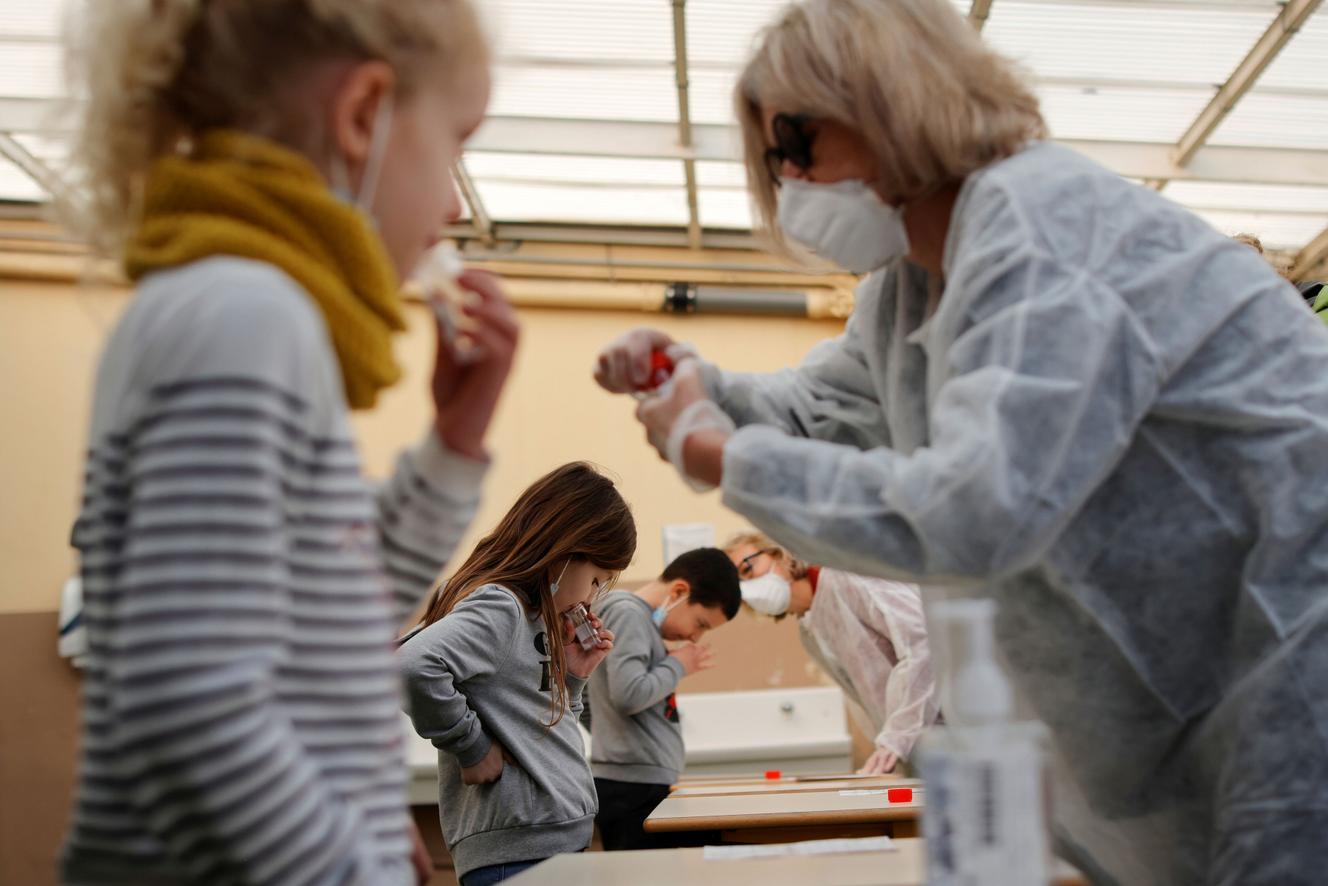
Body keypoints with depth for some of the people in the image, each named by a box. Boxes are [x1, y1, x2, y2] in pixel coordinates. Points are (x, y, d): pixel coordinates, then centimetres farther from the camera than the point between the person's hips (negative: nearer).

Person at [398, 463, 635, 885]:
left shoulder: (529, 611, 15)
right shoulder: (497, 607, -14)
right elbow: (414, 668, -32)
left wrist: (570, 678, 6)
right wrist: (472, 747, -20)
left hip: (558, 841, 10)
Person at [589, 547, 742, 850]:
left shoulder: (644, 619, 19)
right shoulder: (627, 613, -9)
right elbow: (628, 695, -20)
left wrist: (673, 666, 11)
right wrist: (677, 665, -6)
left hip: (646, 784, 9)